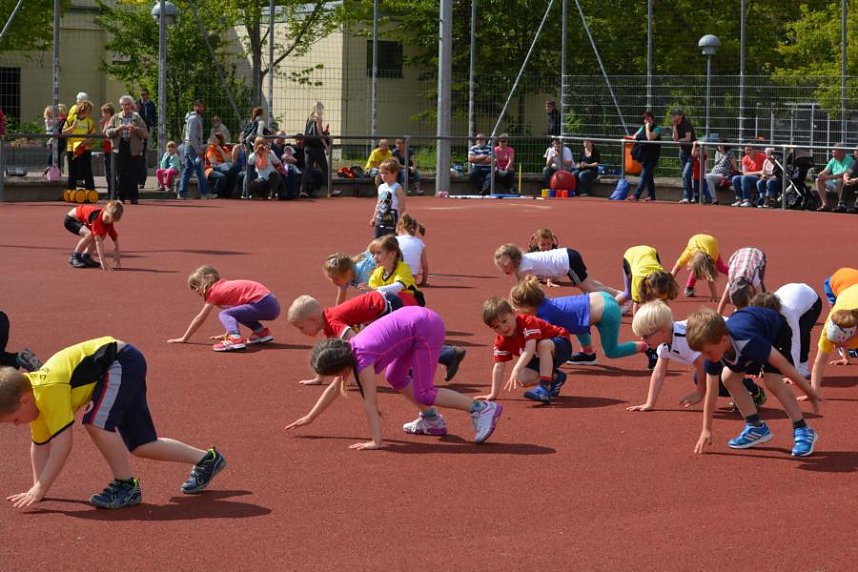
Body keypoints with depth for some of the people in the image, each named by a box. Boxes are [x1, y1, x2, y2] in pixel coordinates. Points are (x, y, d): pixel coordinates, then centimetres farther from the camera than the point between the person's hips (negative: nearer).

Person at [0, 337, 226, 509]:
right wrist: (37, 487, 6)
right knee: (141, 445, 13)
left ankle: (126, 485, -12)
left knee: (97, 422, -28)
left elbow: (62, 443, -30)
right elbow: (40, 444, 9)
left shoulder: (49, 390, -28)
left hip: (121, 363, -10)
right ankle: (206, 459, 27)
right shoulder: (36, 393, -1)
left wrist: (39, 489, -27)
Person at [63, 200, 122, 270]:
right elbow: (98, 241, -39)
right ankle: (74, 257, -15)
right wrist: (102, 261, -40)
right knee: (89, 234, -31)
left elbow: (115, 238, -2)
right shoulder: (96, 217, -37)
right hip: (70, 219, -8)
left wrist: (117, 257, -5)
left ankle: (85, 257, 6)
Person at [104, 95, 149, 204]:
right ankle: (121, 197, 7)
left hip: (134, 150, -1)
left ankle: (133, 197, 3)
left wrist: (135, 129, -13)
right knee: (121, 175, 1)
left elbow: (146, 134, 2)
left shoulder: (137, 118, 9)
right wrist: (117, 129, -12)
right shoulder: (115, 118, 12)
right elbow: (107, 132, 5)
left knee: (133, 175, -3)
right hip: (120, 149, 1)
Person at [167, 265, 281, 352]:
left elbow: (200, 318, 1)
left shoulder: (215, 291, 0)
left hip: (262, 304, -9)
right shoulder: (225, 286, 24)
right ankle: (261, 332, 22)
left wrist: (184, 338, 6)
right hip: (273, 304, 9)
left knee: (224, 314, -15)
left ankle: (235, 339, -39)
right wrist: (228, 333, 33)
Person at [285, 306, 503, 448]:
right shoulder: (348, 350, 8)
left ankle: (481, 409, -8)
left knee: (422, 394, -8)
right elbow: (335, 388, 20)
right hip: (414, 317, 9)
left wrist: (376, 441, -18)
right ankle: (432, 420, 22)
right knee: (395, 378, 17)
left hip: (426, 328, -9)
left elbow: (370, 403, -19)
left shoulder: (362, 360, -17)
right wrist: (309, 418, 23)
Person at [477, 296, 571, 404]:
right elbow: (499, 367, -10)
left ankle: (545, 387, -38)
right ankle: (555, 377, 9)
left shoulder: (527, 322, -31)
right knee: (524, 379, -18)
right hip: (539, 358, 7)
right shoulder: (501, 340, -10)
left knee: (544, 344, -39)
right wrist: (494, 394, -14)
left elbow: (529, 349, -45)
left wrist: (516, 370, -56)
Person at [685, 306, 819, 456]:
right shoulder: (712, 350, -26)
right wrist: (706, 430, -10)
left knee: (772, 381, -24)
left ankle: (803, 431, -14)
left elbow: (784, 365, -34)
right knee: (728, 377, -6)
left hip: (777, 330, -6)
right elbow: (711, 393, -15)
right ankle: (756, 427, 6)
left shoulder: (748, 341, -45)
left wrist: (810, 392, -24)